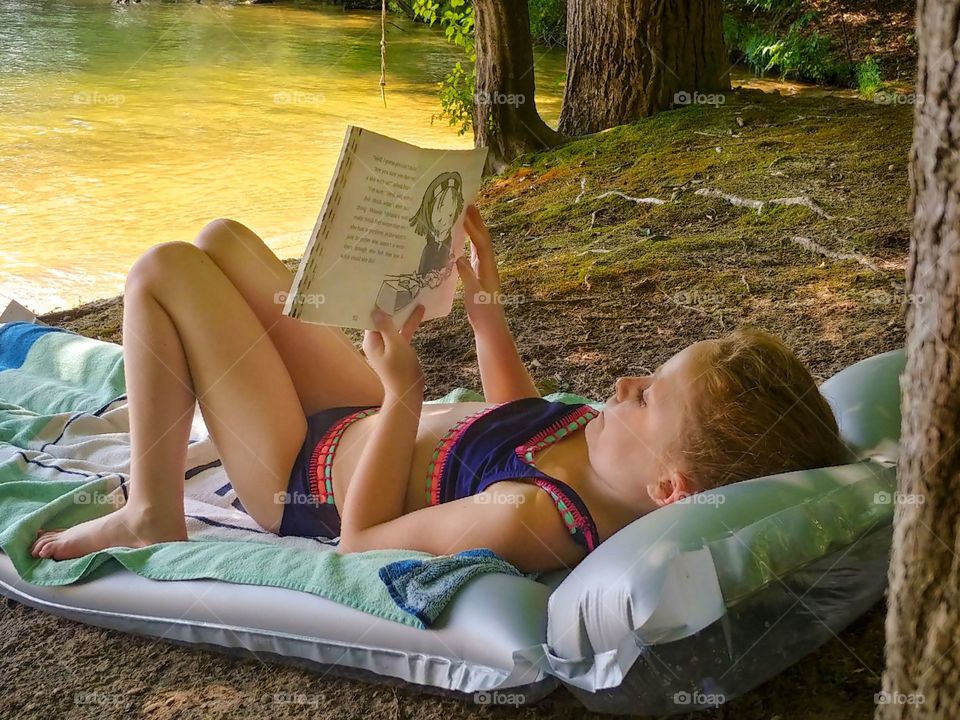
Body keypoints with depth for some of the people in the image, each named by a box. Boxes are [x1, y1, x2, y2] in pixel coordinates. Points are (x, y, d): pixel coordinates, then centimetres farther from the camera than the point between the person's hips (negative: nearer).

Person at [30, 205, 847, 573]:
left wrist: (403, 393, -29)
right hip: (368, 420, 8)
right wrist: (484, 301, 2)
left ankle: (151, 516, 6)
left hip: (305, 475, -7)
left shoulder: (529, 520, -42)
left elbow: (360, 539, -28)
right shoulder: (608, 444, -16)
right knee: (221, 237, 15)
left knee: (163, 271, -7)